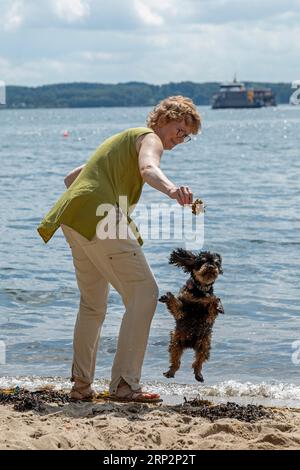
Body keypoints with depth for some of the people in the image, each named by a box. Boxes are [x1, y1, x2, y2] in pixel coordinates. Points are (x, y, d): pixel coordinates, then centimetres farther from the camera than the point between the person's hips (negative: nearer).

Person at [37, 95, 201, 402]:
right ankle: (124, 383, -19)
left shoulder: (122, 141, 33)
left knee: (93, 304, 20)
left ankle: (81, 385, 22)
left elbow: (71, 178, 39)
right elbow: (148, 169, -23)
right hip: (101, 220, -10)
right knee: (144, 293, -12)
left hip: (75, 224, 10)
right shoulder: (149, 138, 4)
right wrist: (171, 190, -41)